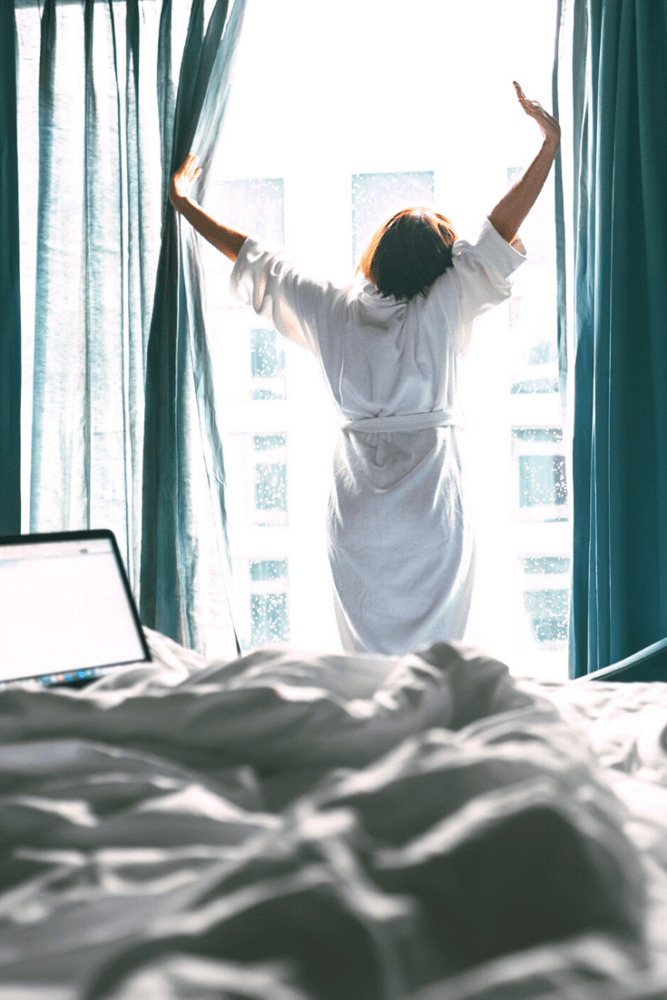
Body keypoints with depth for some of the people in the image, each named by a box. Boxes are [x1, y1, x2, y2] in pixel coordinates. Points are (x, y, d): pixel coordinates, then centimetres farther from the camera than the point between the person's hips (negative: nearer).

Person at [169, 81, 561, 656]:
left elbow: (255, 259, 12)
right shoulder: (441, 311, -5)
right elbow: (502, 228, -6)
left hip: (357, 517, 3)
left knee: (365, 657, 9)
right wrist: (551, 143, -2)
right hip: (432, 515, -3)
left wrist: (183, 203, 23)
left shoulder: (335, 311, 2)